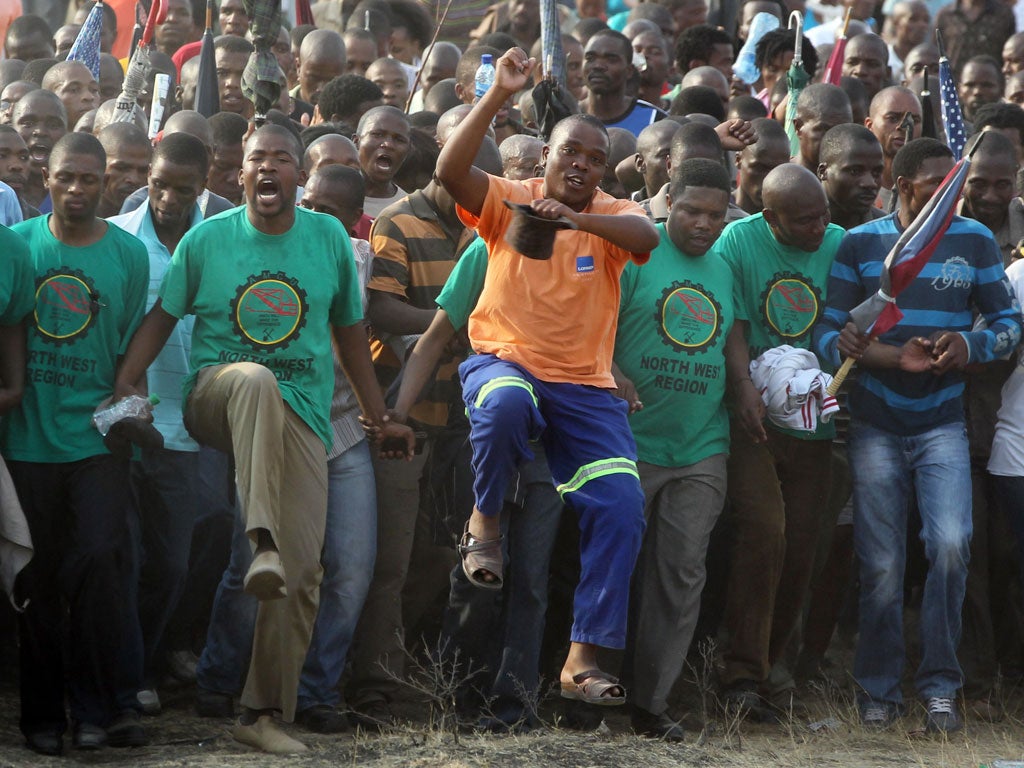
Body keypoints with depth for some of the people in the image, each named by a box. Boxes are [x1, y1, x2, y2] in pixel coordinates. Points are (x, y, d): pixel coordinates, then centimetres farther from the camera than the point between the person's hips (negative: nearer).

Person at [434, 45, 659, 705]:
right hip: (504, 361, -2)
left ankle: (585, 656, -10)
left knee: (621, 504, -15)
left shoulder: (613, 216, 8)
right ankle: (485, 519, -11)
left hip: (585, 388, 2)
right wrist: (500, 96, -21)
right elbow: (450, 170, -14)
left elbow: (648, 236, -16)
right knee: (505, 402, -40)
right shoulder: (509, 200, 5)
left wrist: (577, 219, -33)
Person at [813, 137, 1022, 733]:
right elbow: (829, 333, -4)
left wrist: (970, 345, -15)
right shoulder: (860, 243, 1)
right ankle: (880, 689, 17)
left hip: (942, 423, 0)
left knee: (951, 544, -18)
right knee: (881, 565, 2)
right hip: (876, 427, 0)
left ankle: (941, 684, -5)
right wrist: (897, 359, -18)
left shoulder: (975, 241, 3)